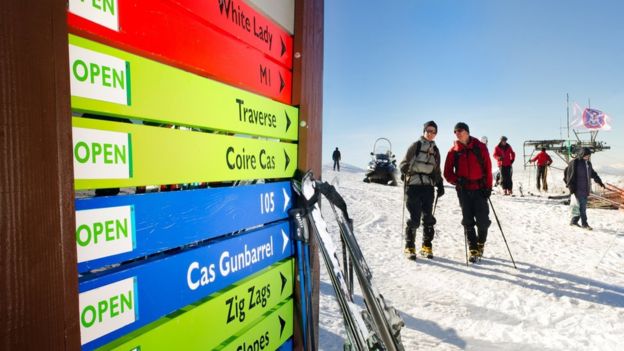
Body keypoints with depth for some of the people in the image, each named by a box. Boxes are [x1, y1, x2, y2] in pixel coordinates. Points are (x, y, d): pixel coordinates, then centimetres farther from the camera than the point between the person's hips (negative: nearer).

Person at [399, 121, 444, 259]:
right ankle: (410, 247, 6)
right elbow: (404, 163, 1)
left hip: (428, 187, 5)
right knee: (414, 218, -6)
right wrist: (405, 172, -19)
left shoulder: (435, 149, 17)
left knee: (428, 217, 5)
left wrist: (440, 184, 12)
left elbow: (437, 170, 24)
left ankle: (427, 246, 18)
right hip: (414, 185, -4)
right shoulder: (416, 145, 2)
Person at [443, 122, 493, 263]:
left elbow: (488, 168, 1)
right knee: (468, 222, 2)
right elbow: (448, 173, 5)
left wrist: (488, 186, -5)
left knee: (482, 220, -1)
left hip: (479, 189, -1)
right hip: (463, 190, 1)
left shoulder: (480, 147, 2)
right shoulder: (453, 151, 4)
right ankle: (473, 250, 11)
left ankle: (481, 244, 25)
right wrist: (457, 181, -13)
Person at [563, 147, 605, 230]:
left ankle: (574, 221, 20)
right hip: (578, 189, -8)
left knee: (583, 206, 10)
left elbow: (593, 174, 27)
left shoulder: (588, 163, 13)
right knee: (582, 206, -8)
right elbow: (569, 175, -14)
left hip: (585, 189, 8)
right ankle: (584, 224, 0)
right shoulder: (575, 163, -11)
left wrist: (600, 182, 32)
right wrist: (570, 187, -17)